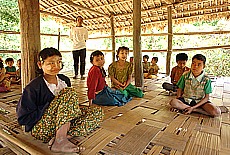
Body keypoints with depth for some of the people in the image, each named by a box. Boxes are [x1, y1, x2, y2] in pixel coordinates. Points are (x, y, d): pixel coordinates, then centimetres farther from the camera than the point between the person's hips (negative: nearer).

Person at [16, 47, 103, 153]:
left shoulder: (64, 80, 5)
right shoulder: (33, 87, -12)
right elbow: (22, 118, -11)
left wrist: (74, 111, -4)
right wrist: (50, 106, -17)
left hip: (66, 123, 7)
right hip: (41, 129, -6)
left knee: (97, 112, -7)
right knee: (70, 92, -24)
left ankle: (60, 136, -19)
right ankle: (60, 141, -28)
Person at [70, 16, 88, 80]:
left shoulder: (85, 30, 7)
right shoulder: (73, 29, 8)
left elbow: (85, 39, 10)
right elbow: (71, 38, 13)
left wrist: (82, 43, 5)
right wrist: (76, 43, 7)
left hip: (83, 47, -1)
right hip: (75, 47, 1)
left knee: (82, 62, -1)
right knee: (75, 62, 5)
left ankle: (82, 75, 5)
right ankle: (76, 74, 15)